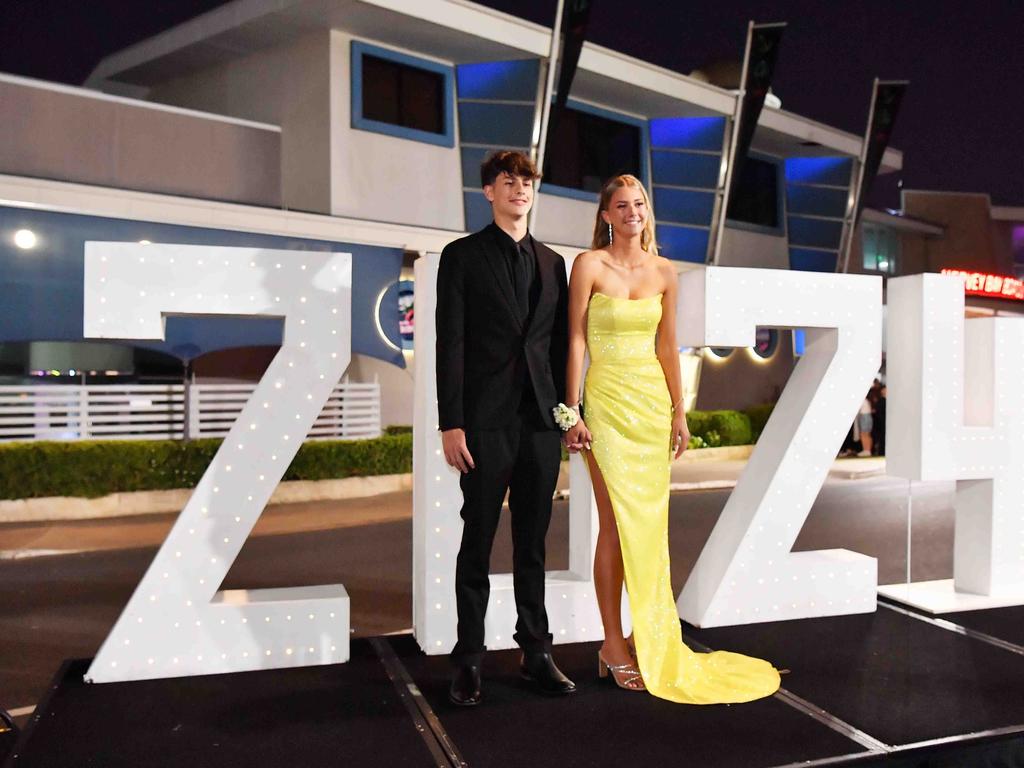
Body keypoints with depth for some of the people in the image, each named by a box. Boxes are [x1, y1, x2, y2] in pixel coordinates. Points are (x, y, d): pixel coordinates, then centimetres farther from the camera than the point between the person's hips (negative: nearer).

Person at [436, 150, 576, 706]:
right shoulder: (462, 256, 3)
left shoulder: (552, 262, 15)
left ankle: (536, 653, 23)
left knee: (533, 544, 11)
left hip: (541, 421, 4)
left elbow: (559, 343, 14)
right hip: (486, 422, -4)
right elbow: (450, 344, -4)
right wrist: (451, 424, -10)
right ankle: (468, 661, 16)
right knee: (477, 543, 4)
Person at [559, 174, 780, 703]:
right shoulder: (589, 264, -2)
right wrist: (573, 411, -9)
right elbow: (576, 340, -4)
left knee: (650, 525, 5)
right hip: (608, 398, -4)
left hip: (653, 401, 4)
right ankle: (615, 645, 6)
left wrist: (678, 412, 11)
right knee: (618, 525, -6)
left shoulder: (663, 272, 11)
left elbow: (667, 345, 13)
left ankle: (650, 638, 17)